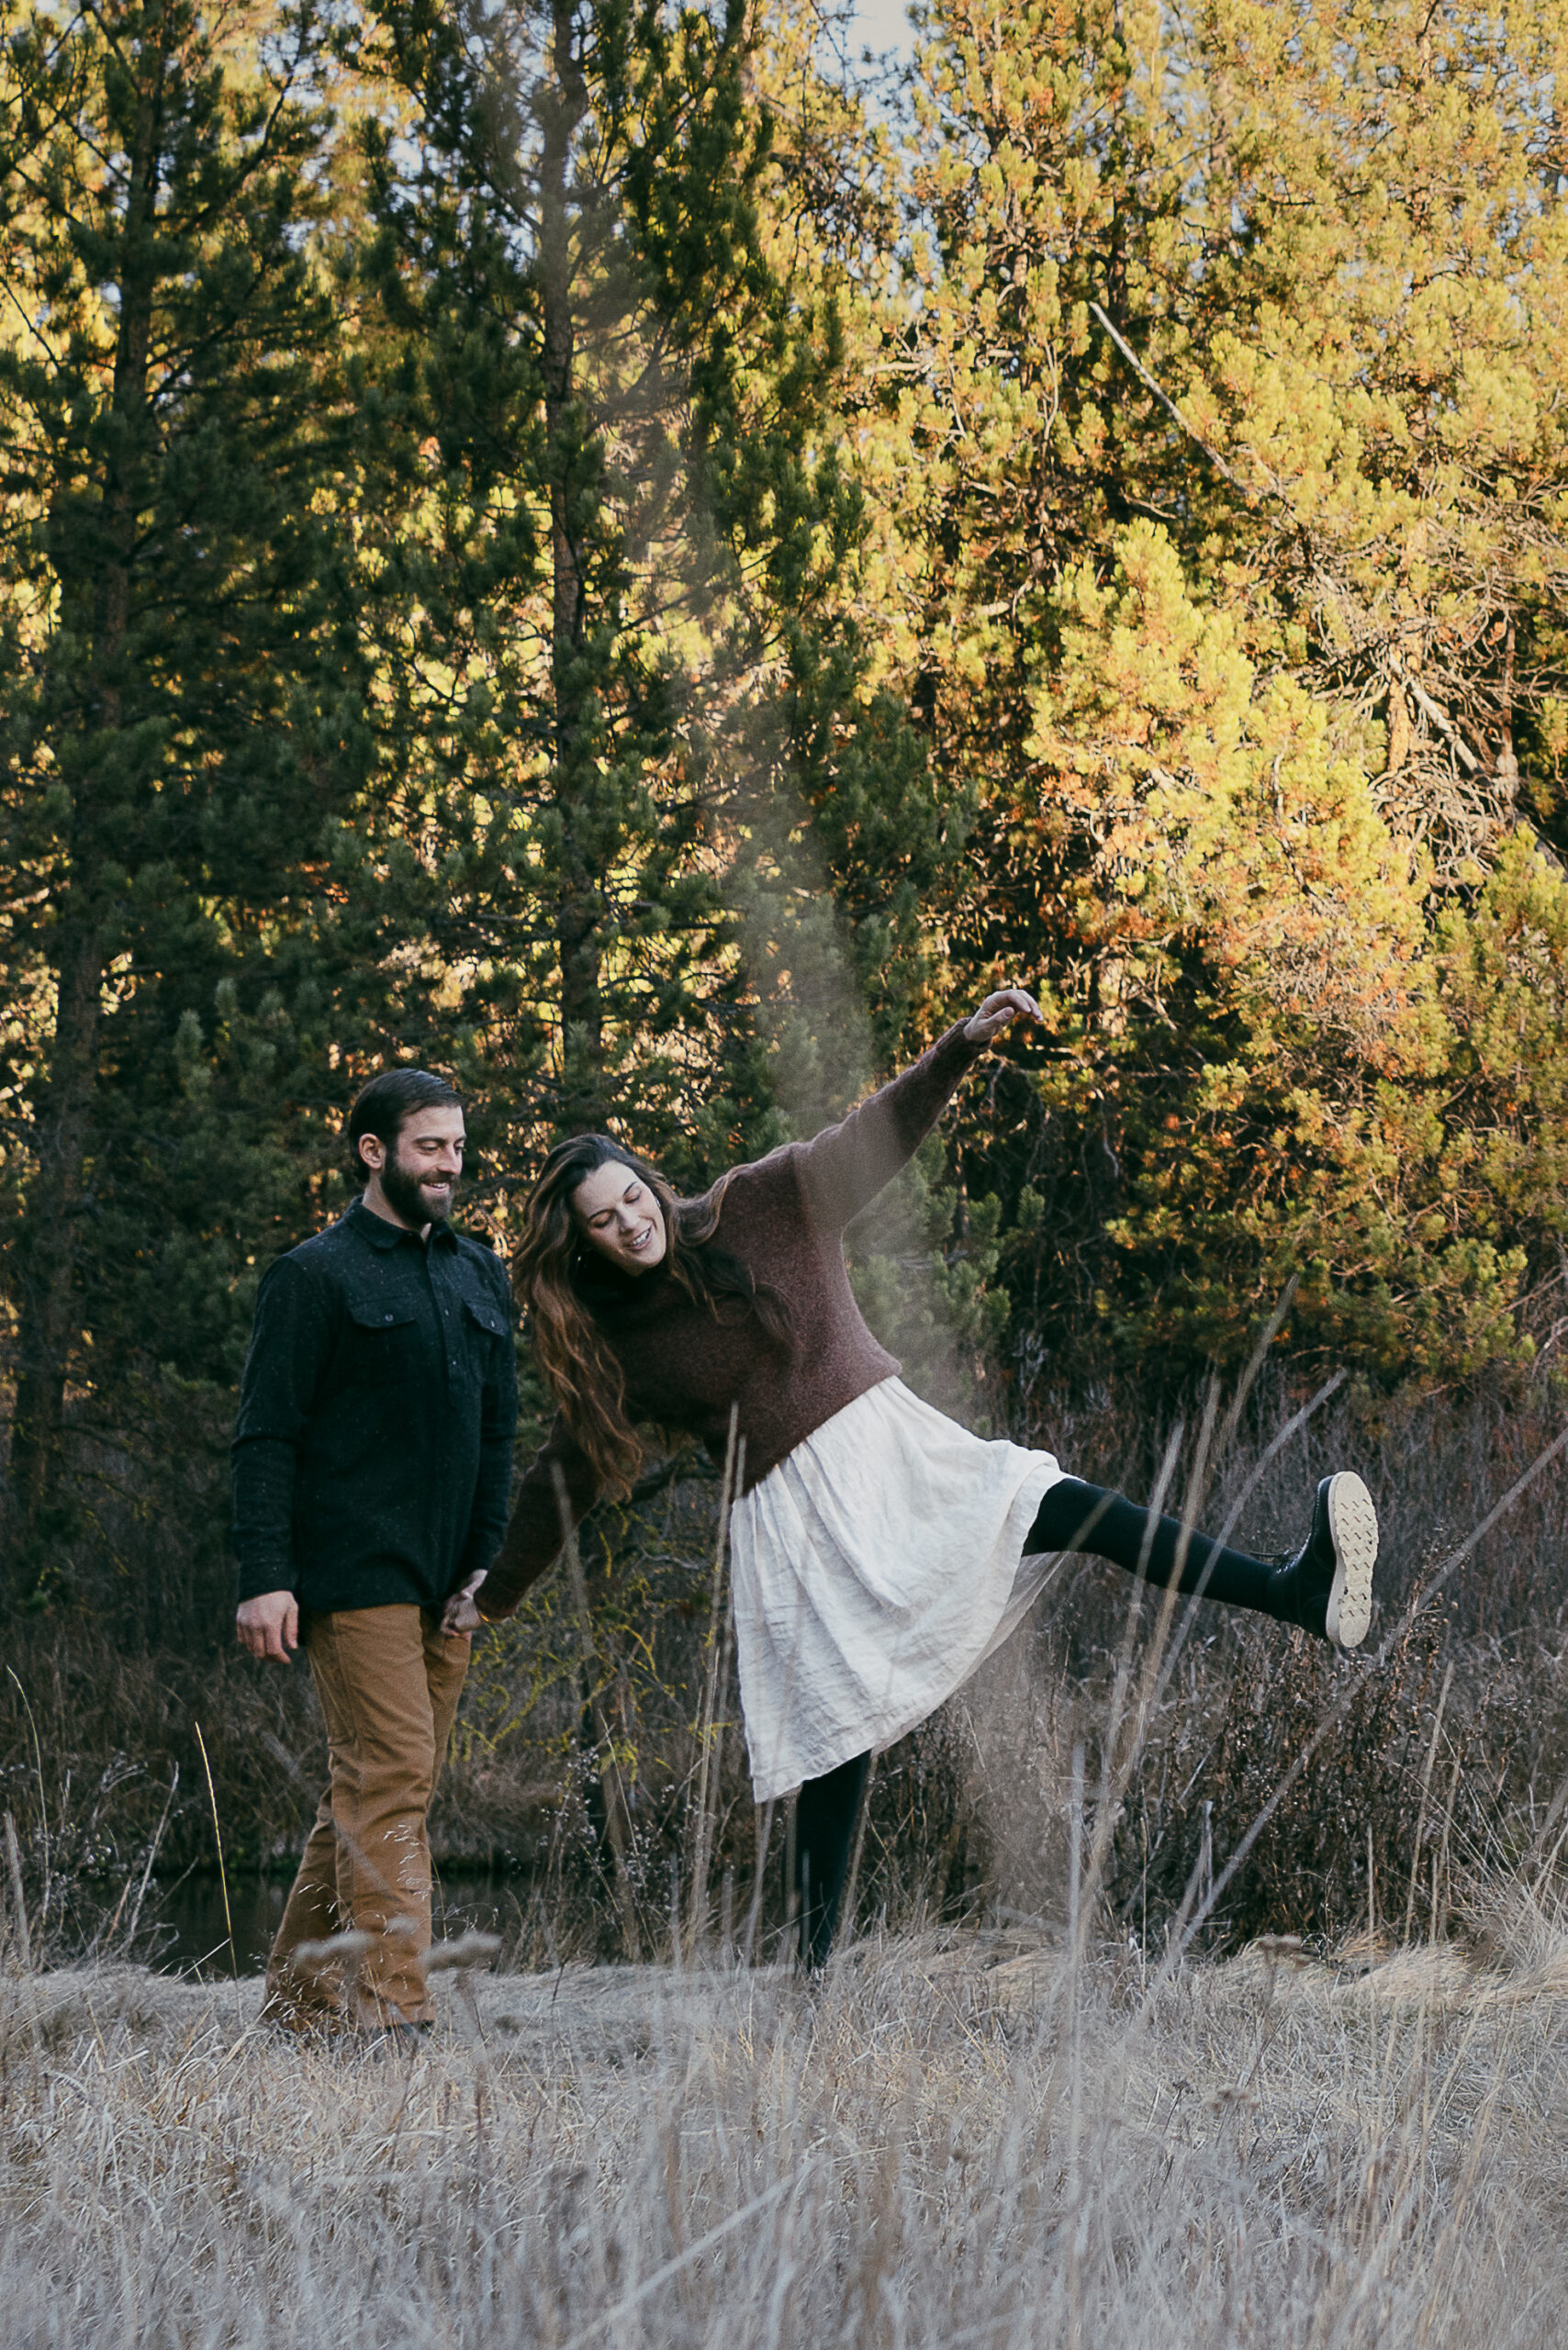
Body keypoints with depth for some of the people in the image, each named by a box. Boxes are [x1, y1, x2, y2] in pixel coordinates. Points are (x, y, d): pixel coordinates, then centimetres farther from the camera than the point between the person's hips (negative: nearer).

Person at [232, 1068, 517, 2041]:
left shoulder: (481, 1274, 17)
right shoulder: (316, 1277, -3)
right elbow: (267, 1436, -6)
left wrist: (489, 1558, 11)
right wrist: (266, 1578, -14)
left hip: (447, 1582, 7)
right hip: (357, 1573, -7)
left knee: (385, 1784, 8)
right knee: (389, 1778, -13)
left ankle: (301, 1993, 18)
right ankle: (392, 2008, -14)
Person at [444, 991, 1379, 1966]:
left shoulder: (760, 1210, 3)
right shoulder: (613, 1343, 3)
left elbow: (875, 1137, -1)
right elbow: (566, 1475, 15)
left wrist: (964, 1044, -15)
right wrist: (496, 1592, 20)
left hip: (888, 1445, 1)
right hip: (792, 1513, -1)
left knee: (1062, 1507, -22)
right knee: (839, 1741, -5)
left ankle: (1294, 1591, -34)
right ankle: (816, 1968, 2)